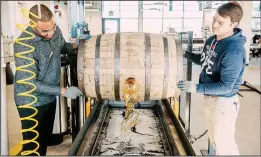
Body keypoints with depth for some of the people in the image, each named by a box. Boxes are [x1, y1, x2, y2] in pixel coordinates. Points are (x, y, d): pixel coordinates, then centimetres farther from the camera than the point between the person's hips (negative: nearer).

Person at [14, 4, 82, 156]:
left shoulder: (55, 30, -8)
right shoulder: (24, 45, -28)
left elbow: (63, 45, 15)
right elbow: (29, 84, -26)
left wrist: (77, 46, -6)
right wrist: (63, 91, -26)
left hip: (50, 98, 6)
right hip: (31, 102, -6)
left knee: (46, 138, 23)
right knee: (32, 144, 9)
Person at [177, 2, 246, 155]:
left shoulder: (234, 51, -28)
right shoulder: (212, 40, -1)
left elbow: (226, 87, -26)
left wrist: (197, 88, -30)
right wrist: (185, 54, 5)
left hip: (223, 102, -9)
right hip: (209, 98, 9)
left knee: (224, 143, 9)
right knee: (214, 139, 26)